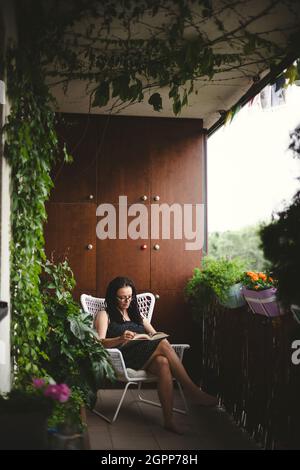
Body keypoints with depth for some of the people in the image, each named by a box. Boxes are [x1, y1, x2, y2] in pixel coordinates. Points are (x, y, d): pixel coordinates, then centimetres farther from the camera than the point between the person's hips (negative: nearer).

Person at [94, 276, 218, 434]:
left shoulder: (135, 314, 29)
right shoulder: (104, 315, 12)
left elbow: (155, 334, 24)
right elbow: (100, 343, -3)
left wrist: (155, 336, -2)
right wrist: (121, 339, -23)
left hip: (145, 358, 5)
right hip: (124, 358, -5)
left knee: (163, 363, -33)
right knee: (163, 344, -28)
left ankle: (169, 420, -38)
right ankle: (193, 391, -27)